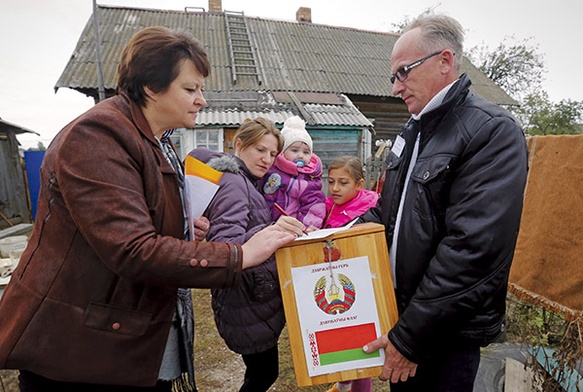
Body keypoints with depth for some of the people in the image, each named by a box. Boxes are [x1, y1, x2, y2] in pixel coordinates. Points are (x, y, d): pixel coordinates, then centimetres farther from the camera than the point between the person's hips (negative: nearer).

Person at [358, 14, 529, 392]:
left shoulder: (494, 132, -18)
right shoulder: (413, 130, 8)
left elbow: (471, 249, -26)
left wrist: (409, 337, -22)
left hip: (447, 332, -7)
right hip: (396, 311, 7)